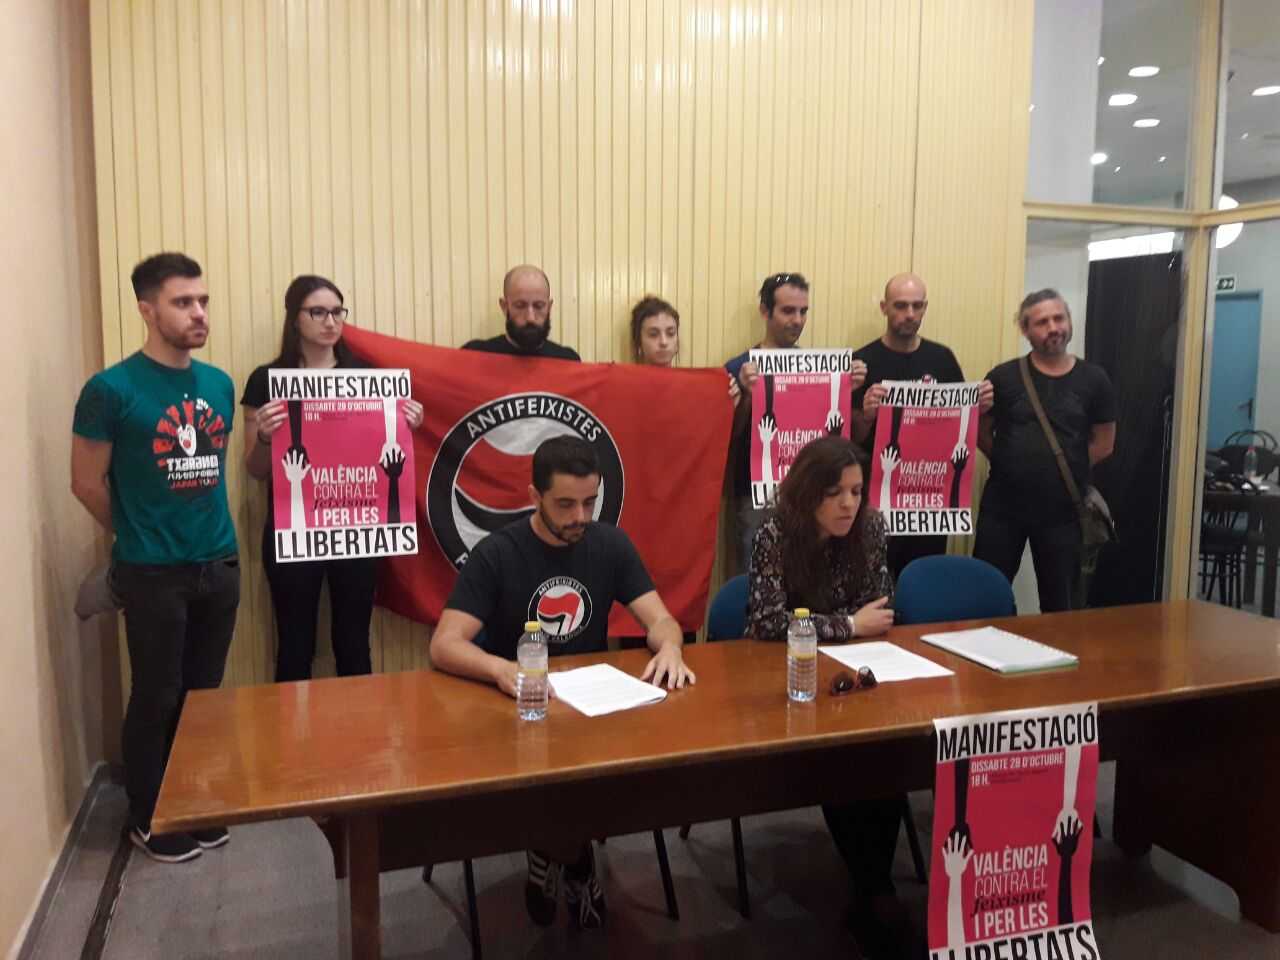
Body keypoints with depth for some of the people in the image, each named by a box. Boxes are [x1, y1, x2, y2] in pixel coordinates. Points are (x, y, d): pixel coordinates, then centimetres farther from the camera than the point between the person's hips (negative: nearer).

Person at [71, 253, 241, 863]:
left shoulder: (219, 384, 6)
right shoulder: (112, 389, -11)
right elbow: (87, 482, -5)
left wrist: (207, 532, 11)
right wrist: (142, 536, 6)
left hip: (219, 565, 5)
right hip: (152, 574, -5)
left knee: (205, 694, 15)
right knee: (157, 699, 7)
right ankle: (147, 819, 26)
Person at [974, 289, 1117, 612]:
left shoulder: (1093, 379, 1)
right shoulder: (1003, 377, -3)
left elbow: (1104, 444, 6)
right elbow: (981, 432, 4)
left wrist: (1064, 469, 3)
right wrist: (1014, 465, 2)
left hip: (1062, 510, 1)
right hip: (1003, 506, -1)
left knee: (1060, 603, 13)